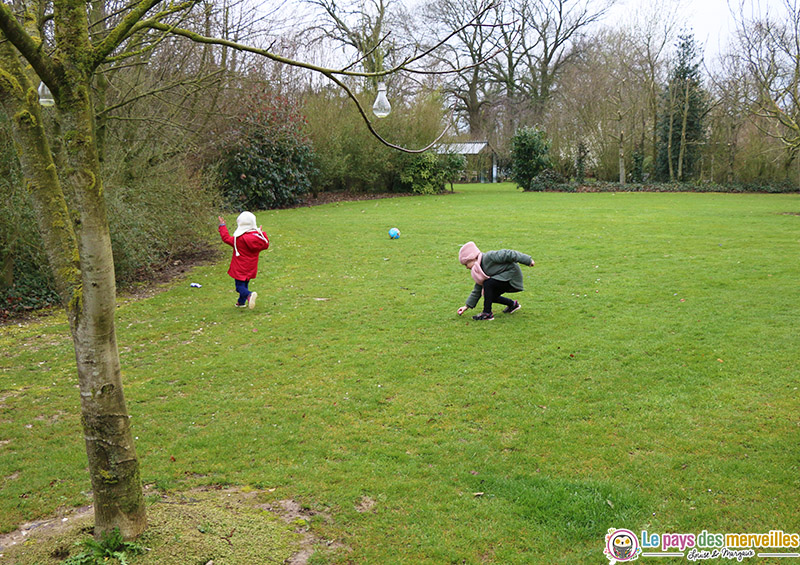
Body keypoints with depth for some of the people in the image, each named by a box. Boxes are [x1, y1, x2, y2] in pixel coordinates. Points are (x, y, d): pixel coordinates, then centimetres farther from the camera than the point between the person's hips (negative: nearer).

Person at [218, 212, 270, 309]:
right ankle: (241, 302, 33)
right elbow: (266, 244, 9)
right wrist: (262, 233, 18)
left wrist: (222, 226, 1)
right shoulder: (258, 236, -5)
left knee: (240, 286, -3)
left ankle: (249, 295, -31)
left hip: (240, 269, -6)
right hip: (251, 268, 6)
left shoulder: (238, 239, -19)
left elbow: (226, 238, -9)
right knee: (245, 284, 22)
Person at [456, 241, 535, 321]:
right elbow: (477, 291, 15)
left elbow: (506, 255, -21)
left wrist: (527, 260, -22)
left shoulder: (488, 257, -19)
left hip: (512, 273, -10)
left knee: (488, 284, -22)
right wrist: (467, 306, 14)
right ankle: (512, 304, 29)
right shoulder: (479, 269, 9)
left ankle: (487, 313, -14)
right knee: (490, 297, 8)